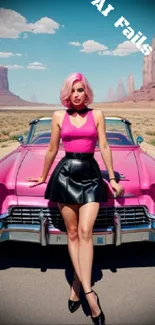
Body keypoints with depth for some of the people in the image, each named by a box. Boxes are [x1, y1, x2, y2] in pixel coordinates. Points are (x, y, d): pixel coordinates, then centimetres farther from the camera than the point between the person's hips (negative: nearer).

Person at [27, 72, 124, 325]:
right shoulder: (58, 116, 5)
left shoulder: (97, 115, 6)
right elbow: (52, 150, 12)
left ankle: (77, 284, -1)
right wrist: (43, 176, 18)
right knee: (72, 233, 2)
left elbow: (104, 147, 6)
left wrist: (112, 179, 5)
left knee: (85, 232, -11)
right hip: (65, 173, 1)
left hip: (91, 174, 0)